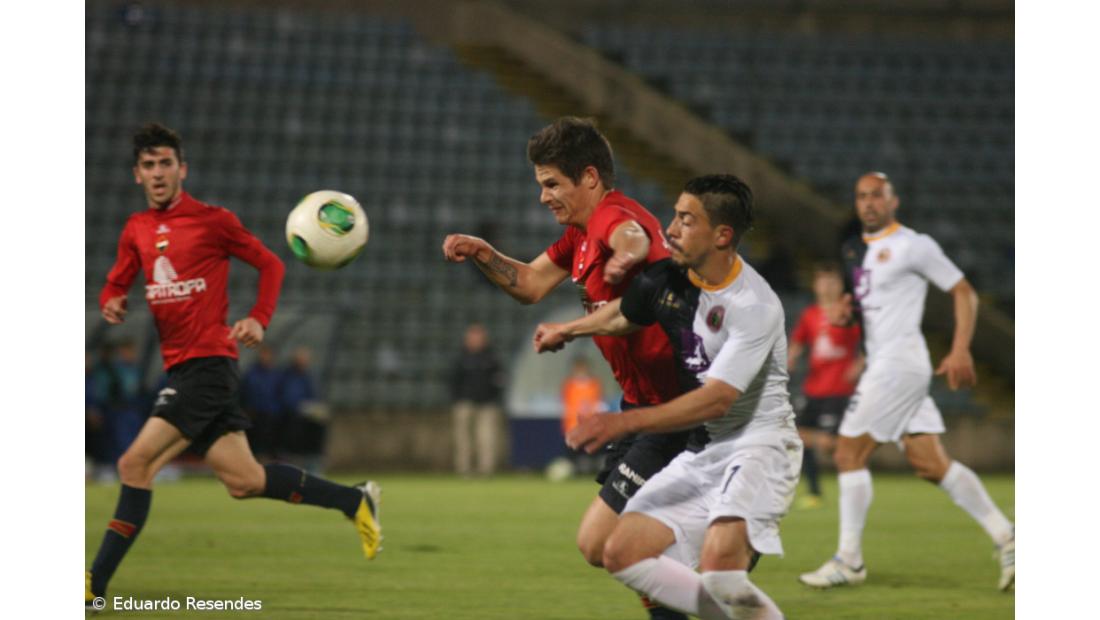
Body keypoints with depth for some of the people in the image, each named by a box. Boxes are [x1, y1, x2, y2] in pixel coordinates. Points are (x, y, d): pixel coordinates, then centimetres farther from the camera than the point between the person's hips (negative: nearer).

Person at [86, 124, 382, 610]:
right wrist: (111, 303, -2)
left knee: (136, 464, -15)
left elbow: (270, 264, 4)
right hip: (180, 368, 7)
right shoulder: (136, 230, 13)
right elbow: (116, 284, 21)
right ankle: (354, 500, 22)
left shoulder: (212, 221, -4)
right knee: (243, 480, 7)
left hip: (209, 363, -7)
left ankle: (96, 583, -13)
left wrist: (258, 319, -9)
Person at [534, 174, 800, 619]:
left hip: (759, 446, -8)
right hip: (701, 453, 8)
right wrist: (567, 330, 43)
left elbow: (717, 400, -27)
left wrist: (624, 423, -31)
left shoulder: (756, 307, -21)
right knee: (622, 553, -3)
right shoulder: (666, 279, 1)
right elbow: (624, 316, 26)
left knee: (719, 564, -31)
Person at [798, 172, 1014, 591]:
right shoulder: (855, 251, 17)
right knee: (931, 465, 5)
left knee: (849, 454, -8)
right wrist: (844, 310, 6)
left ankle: (849, 561, -2)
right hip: (881, 364, 8)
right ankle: (1004, 536, 9)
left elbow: (964, 292, -4)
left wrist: (960, 350, -13)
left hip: (900, 363, -8)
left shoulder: (913, 246, -7)